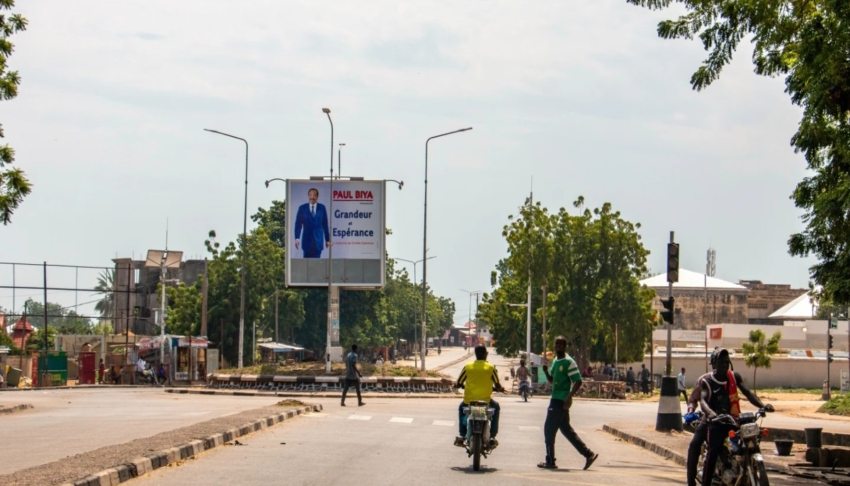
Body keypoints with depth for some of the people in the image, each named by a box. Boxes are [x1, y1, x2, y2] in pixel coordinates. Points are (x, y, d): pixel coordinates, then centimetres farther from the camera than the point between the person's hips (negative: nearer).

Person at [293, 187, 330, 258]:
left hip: (318, 240, 0)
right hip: (307, 240, 0)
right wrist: (297, 238, -12)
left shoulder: (322, 208, 4)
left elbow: (325, 224, 7)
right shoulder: (302, 208, 1)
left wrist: (327, 239, 8)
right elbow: (298, 224, -1)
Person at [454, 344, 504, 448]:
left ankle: (461, 436, 25)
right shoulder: (490, 368, -2)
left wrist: (463, 386, 27)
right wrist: (500, 389, 25)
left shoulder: (468, 367, 0)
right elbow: (498, 386, 1)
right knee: (496, 406, 32)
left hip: (469, 401, 1)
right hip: (485, 400, -1)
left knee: (461, 407, 35)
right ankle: (492, 437, 24)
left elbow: (458, 384, 4)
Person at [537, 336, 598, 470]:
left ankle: (550, 461, 2)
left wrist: (569, 397, -25)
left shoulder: (569, 362, -12)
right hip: (555, 399, 9)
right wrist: (546, 371, 3)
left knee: (549, 429, -5)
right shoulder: (555, 361, 15)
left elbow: (578, 382, -16)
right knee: (566, 429, 12)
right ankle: (588, 454, 15)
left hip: (561, 401, -9)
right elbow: (552, 381, 23)